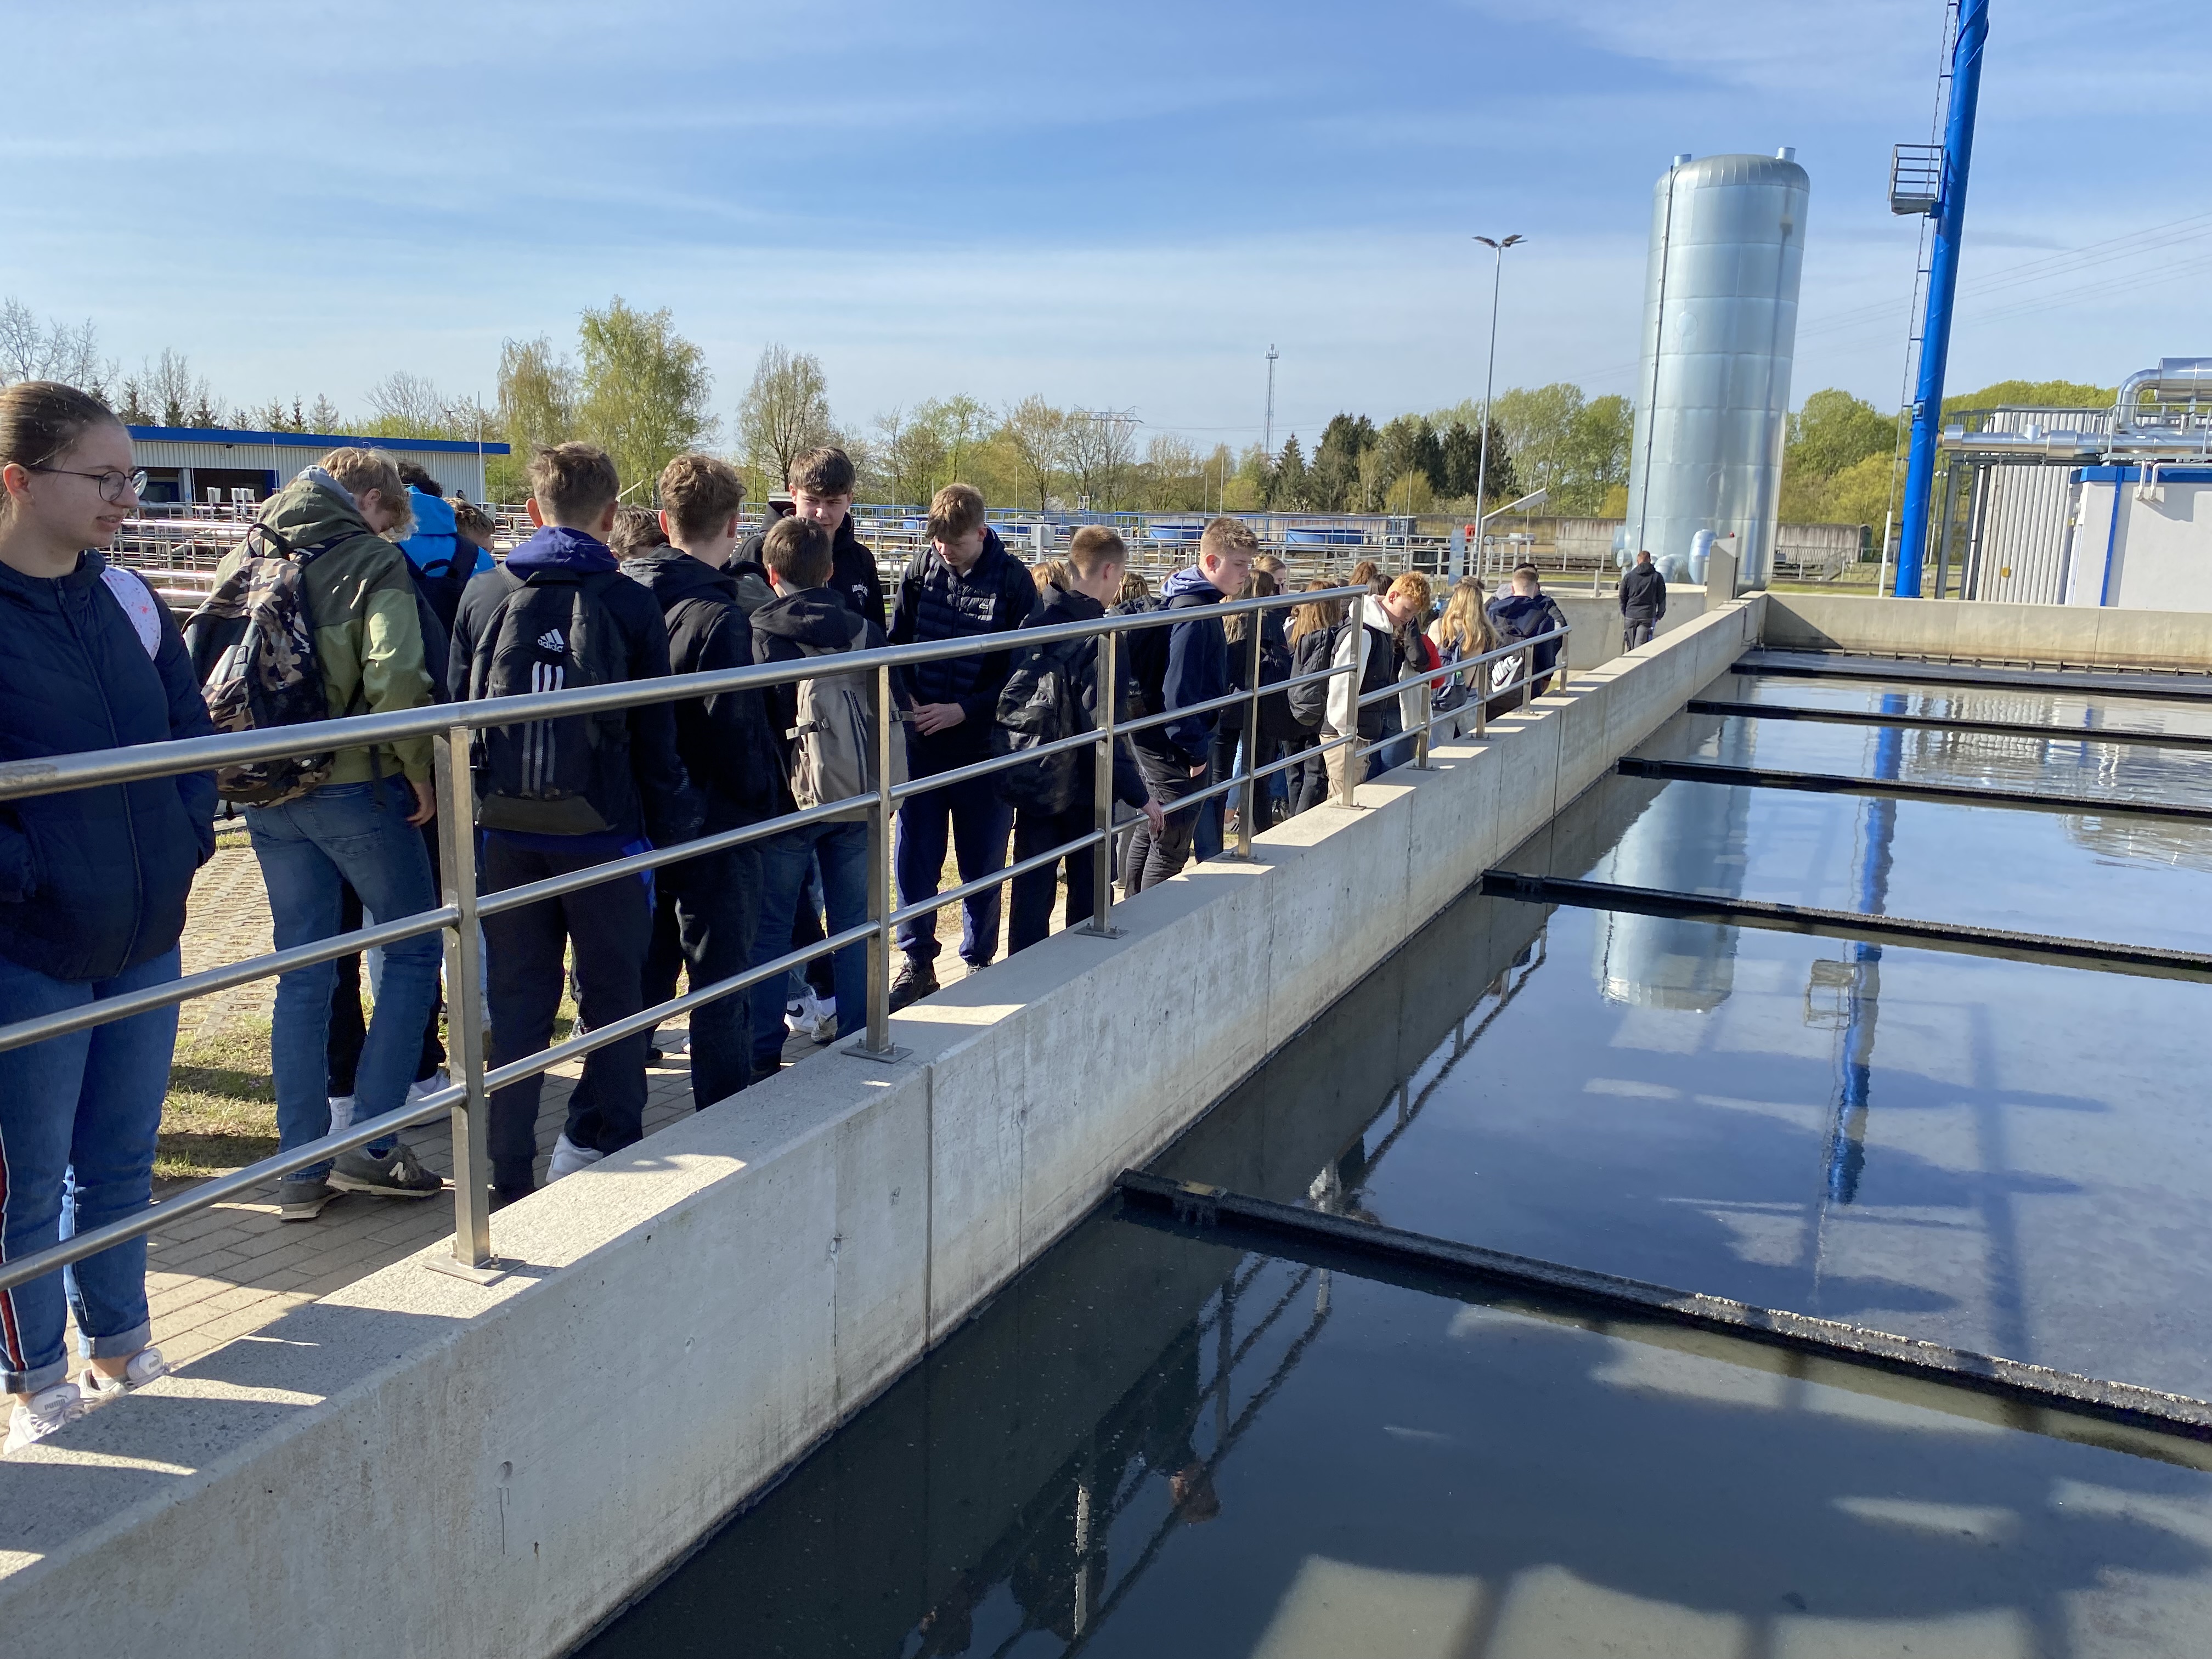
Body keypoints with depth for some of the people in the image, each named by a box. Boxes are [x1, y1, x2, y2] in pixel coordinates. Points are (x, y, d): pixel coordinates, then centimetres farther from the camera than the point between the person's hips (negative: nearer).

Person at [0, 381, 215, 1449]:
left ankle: (120, 1342, 36)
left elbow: (192, 727, 15)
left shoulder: (127, 600, 5)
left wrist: (188, 834, 3)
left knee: (122, 1162, 18)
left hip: (147, 939, 6)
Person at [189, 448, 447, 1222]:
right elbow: (395, 679, -21)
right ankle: (370, 1143, 3)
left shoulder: (246, 556, 11)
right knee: (413, 949, 7)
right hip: (353, 786, -6)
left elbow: (198, 661, 11)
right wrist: (419, 772, -9)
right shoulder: (372, 562, -8)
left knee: (302, 971, 12)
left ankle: (302, 1166, 14)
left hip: (266, 793, 6)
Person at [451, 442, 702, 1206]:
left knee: (516, 1007, 11)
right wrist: (674, 827, 5)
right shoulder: (630, 604, -6)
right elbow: (656, 737, -3)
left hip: (507, 835, 3)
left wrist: (474, 809, 13)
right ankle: (599, 1145, 9)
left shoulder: (483, 595, 2)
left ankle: (510, 1178, 16)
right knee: (613, 999, 11)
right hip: (603, 834, -3)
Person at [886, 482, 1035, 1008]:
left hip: (983, 742, -2)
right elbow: (896, 642, 9)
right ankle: (918, 961, 19)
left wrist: (963, 710, -15)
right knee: (914, 856, 5)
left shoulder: (1013, 580, -8)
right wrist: (905, 698, -7)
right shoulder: (920, 568, 2)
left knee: (983, 861, 8)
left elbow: (1022, 670, -7)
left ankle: (979, 961, 24)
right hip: (920, 740, 3)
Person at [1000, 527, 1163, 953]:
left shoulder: (1037, 621, 2)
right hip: (1086, 789, -5)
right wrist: (1138, 794, -14)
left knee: (1032, 888, 11)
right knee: (1088, 894, 9)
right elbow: (1103, 730, -21)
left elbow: (1010, 702, 5)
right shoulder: (1099, 638, -17)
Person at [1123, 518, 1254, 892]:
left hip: (1153, 739, 11)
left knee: (1148, 834, 20)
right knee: (1170, 848, -1)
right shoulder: (1194, 612, -22)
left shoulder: (1187, 600, 11)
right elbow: (1179, 692, -26)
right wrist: (1196, 750, -18)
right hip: (1175, 748, -11)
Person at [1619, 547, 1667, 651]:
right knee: (1640, 647, -8)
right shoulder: (1657, 577, 2)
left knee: (1630, 647, 10)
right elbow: (1662, 598, 5)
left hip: (1630, 617, 2)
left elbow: (1622, 597, 8)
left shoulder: (1628, 577, 5)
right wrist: (1659, 615, 14)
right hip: (1648, 618, -2)